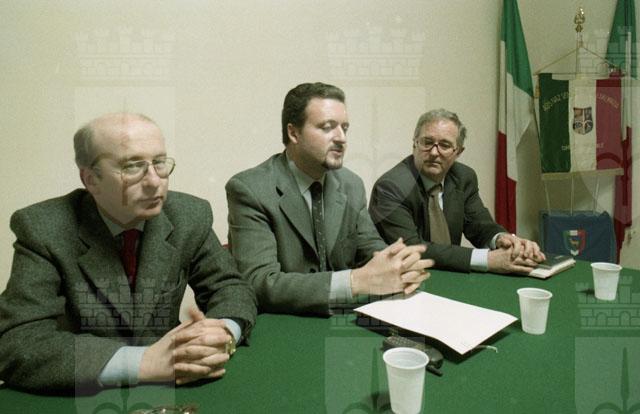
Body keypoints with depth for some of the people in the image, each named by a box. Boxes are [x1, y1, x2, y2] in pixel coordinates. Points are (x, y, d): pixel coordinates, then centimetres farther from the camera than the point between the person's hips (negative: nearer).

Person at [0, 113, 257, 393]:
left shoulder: (191, 216, -7)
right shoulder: (42, 229, -14)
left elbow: (230, 286, 1)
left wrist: (223, 333, -21)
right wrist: (144, 361, -30)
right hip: (81, 395, -2)